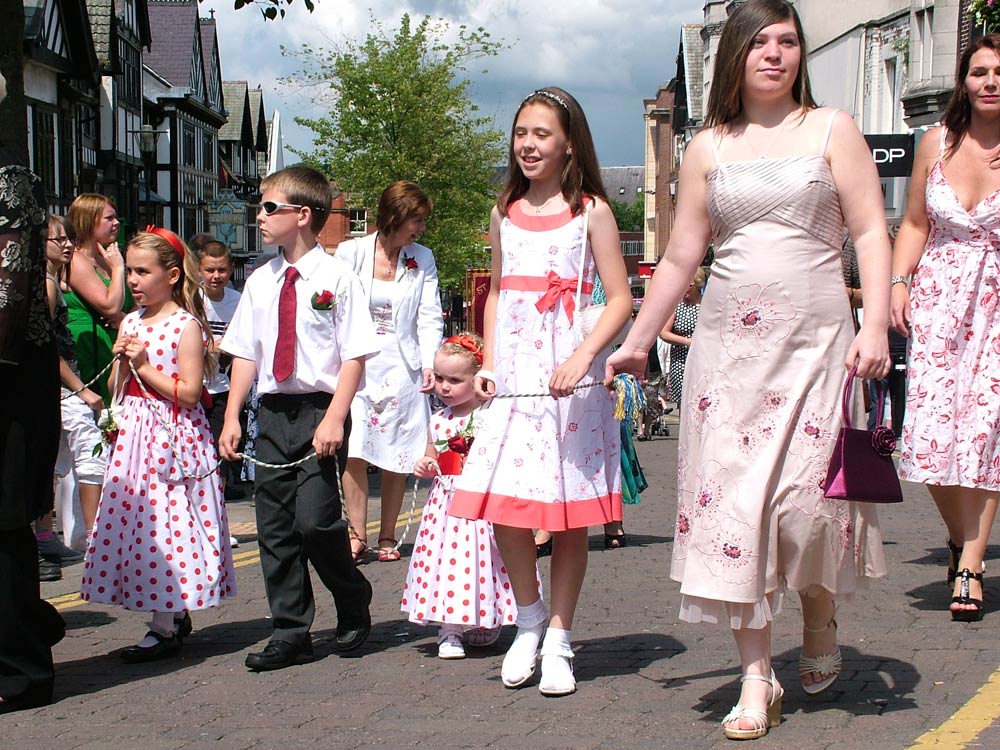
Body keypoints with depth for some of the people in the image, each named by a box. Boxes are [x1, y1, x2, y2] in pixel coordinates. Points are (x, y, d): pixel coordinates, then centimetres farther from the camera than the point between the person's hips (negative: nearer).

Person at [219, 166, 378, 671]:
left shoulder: (336, 279, -7)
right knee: (274, 526, 6)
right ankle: (290, 634, 17)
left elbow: (355, 355, -10)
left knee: (314, 518, -14)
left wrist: (334, 420, -17)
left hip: (320, 411, -6)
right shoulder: (260, 282, 10)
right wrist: (232, 417, 6)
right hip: (273, 414, 6)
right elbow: (246, 353, 13)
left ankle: (354, 609, 13)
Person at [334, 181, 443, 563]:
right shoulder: (350, 253, 0)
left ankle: (387, 536, 13)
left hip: (402, 366, 1)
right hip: (356, 363, -1)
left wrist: (430, 363, -14)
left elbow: (429, 317, 1)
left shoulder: (422, 259, 6)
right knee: (353, 452, -7)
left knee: (397, 455, 2)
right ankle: (358, 535, 1)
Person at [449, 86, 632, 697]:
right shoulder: (505, 213, 13)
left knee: (570, 509, 0)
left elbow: (621, 299, -4)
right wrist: (488, 364, 9)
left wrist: (583, 357, -19)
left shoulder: (590, 211, -1)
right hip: (515, 375, 4)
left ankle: (559, 641, 12)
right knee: (503, 503, -4)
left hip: (571, 376, -4)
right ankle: (530, 619, 19)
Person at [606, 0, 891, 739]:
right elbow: (681, 257, 15)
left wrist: (876, 324, -13)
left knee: (806, 497, -7)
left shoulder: (831, 130, 5)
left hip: (814, 343, -2)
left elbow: (870, 232, -1)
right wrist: (637, 342, 14)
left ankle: (821, 624, 24)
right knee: (734, 501, -3)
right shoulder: (707, 149, 11)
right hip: (729, 345, 2)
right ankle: (758, 678, 3)